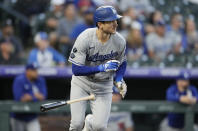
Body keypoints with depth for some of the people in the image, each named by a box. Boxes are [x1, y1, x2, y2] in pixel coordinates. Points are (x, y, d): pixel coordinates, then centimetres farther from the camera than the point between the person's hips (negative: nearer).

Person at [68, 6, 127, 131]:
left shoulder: (119, 41, -15)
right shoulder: (84, 38, -26)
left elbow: (122, 63, 6)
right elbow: (76, 70, -26)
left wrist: (119, 80, -11)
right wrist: (101, 68, -37)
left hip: (104, 86, 2)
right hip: (82, 83, -2)